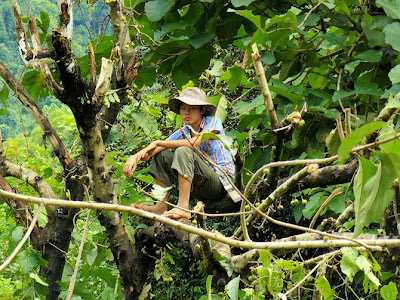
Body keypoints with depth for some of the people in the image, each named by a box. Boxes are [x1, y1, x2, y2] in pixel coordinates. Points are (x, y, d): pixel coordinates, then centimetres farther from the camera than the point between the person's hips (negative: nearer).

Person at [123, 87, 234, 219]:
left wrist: (157, 143, -19)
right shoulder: (183, 132, 9)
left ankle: (183, 207, -34)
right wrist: (136, 156, -25)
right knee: (162, 155, 0)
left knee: (183, 151, -27)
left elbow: (194, 143, -24)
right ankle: (161, 206, -9)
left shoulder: (213, 122, -6)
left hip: (222, 183, -6)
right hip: (199, 189, 6)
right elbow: (154, 149, -4)